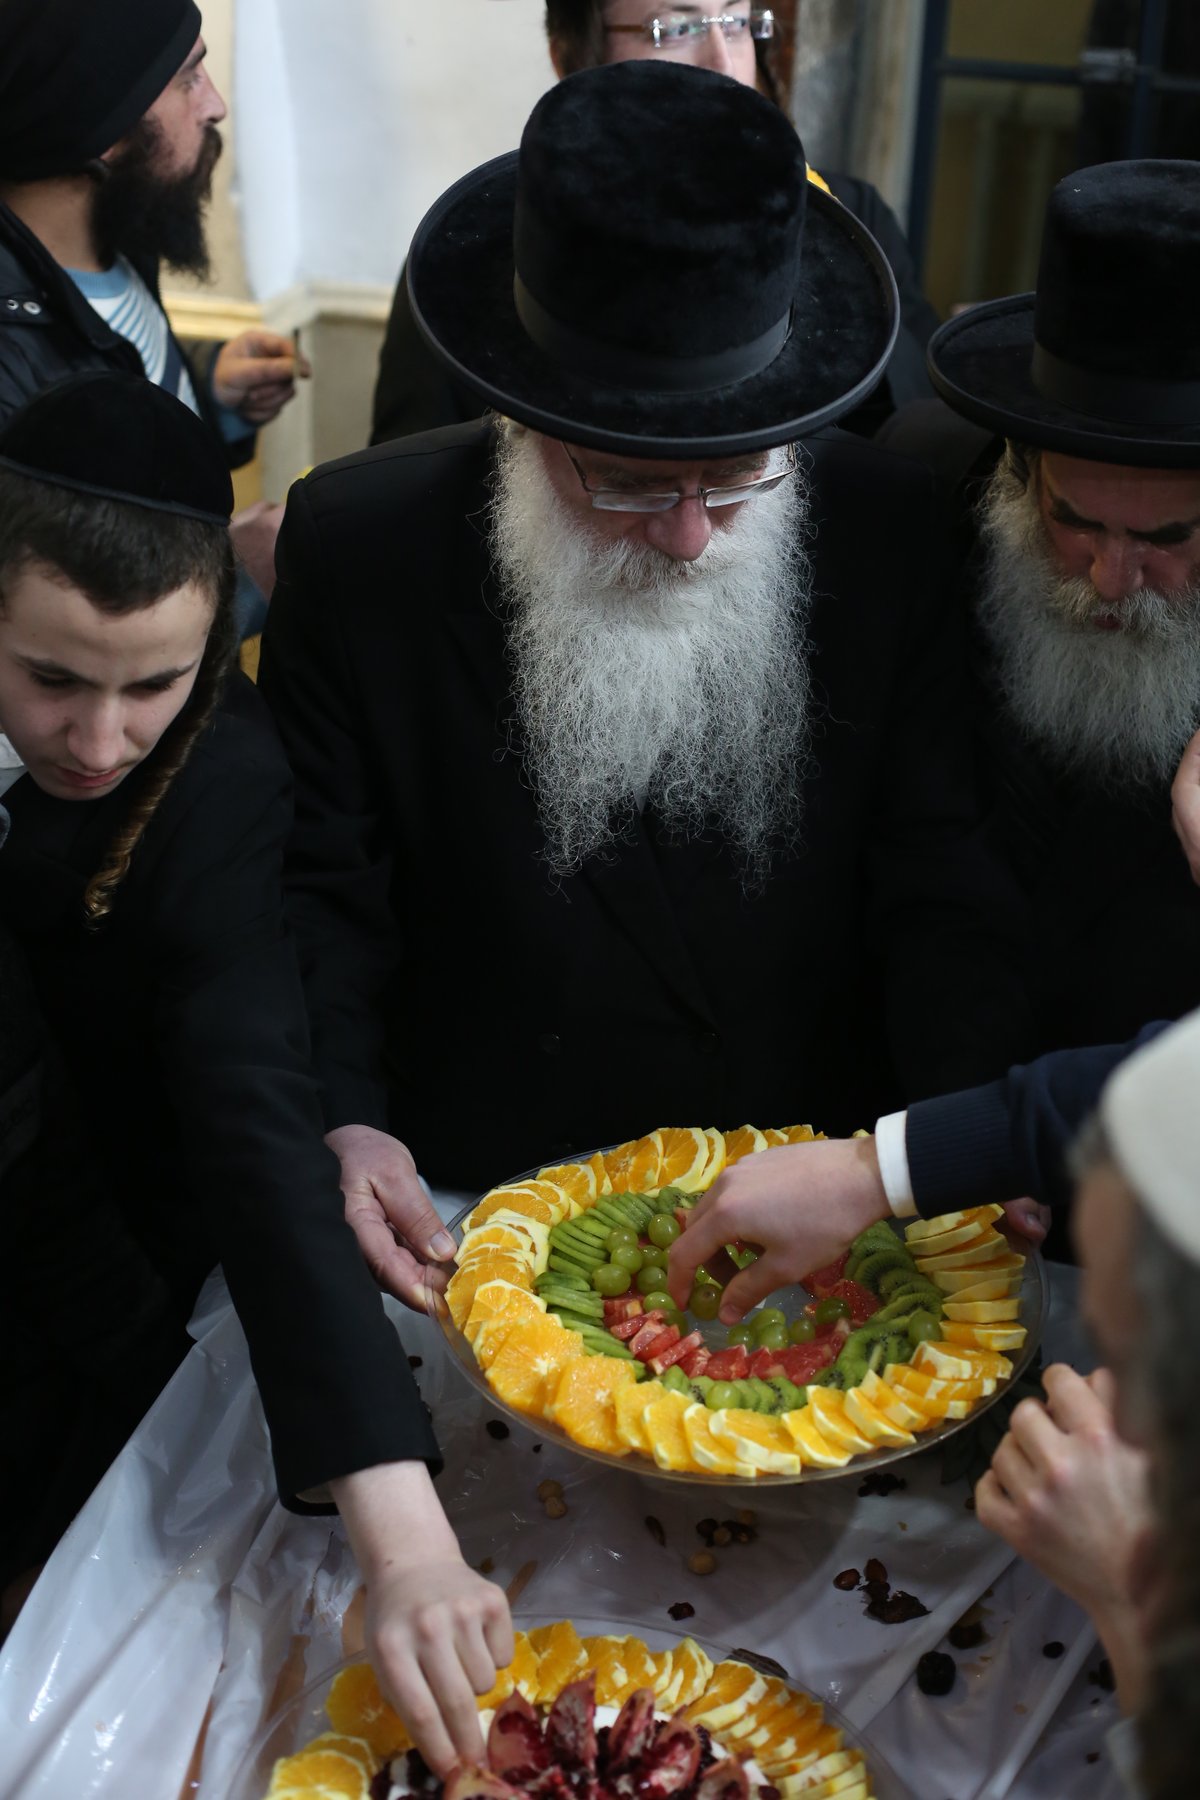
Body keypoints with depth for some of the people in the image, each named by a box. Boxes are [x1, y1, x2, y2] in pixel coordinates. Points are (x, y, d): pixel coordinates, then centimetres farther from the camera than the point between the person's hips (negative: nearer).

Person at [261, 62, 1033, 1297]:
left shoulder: (885, 533, -7)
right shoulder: (360, 545, -10)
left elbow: (934, 885, -2)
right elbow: (318, 889, -2)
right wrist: (341, 1127, -18)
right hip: (488, 1205, -1)